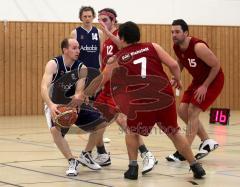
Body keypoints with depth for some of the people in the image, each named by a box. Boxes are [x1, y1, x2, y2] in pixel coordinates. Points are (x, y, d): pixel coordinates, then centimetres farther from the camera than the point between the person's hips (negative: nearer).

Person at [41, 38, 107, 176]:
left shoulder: (81, 68, -9)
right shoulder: (53, 64, -20)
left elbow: (79, 92, -16)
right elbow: (44, 87, -32)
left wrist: (77, 97, -42)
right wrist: (51, 105, -50)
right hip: (55, 105, -4)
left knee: (101, 122, -5)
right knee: (55, 130, -34)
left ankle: (87, 154, 16)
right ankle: (72, 162, -17)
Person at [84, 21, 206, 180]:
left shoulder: (117, 59, 12)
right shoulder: (153, 47, 12)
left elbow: (101, 80, 22)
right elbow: (173, 65, 3)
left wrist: (84, 94, 35)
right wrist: (178, 81, 22)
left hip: (142, 102, -2)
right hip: (165, 97, 2)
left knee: (132, 132, 24)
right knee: (175, 133, 20)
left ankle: (133, 168, 12)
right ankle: (196, 166, 21)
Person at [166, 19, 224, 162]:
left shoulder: (198, 47, -30)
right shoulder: (177, 47, -7)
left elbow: (216, 66, -23)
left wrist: (205, 86, -21)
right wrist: (175, 78, -1)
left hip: (213, 80, -8)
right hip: (198, 80, 8)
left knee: (193, 111, -14)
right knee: (182, 110, 4)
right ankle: (207, 141, 17)